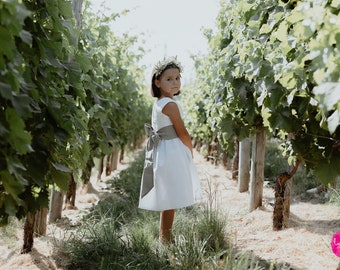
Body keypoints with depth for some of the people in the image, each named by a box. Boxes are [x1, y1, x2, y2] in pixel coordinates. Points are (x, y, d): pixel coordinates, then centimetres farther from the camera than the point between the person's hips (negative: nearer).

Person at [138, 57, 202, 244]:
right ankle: (166, 240, -1)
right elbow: (182, 133, -12)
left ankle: (164, 239, 19)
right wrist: (191, 150, 4)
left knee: (168, 202, 13)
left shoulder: (158, 104, 13)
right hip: (173, 153, -9)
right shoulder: (170, 104, -14)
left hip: (162, 153, 9)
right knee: (170, 202, -5)